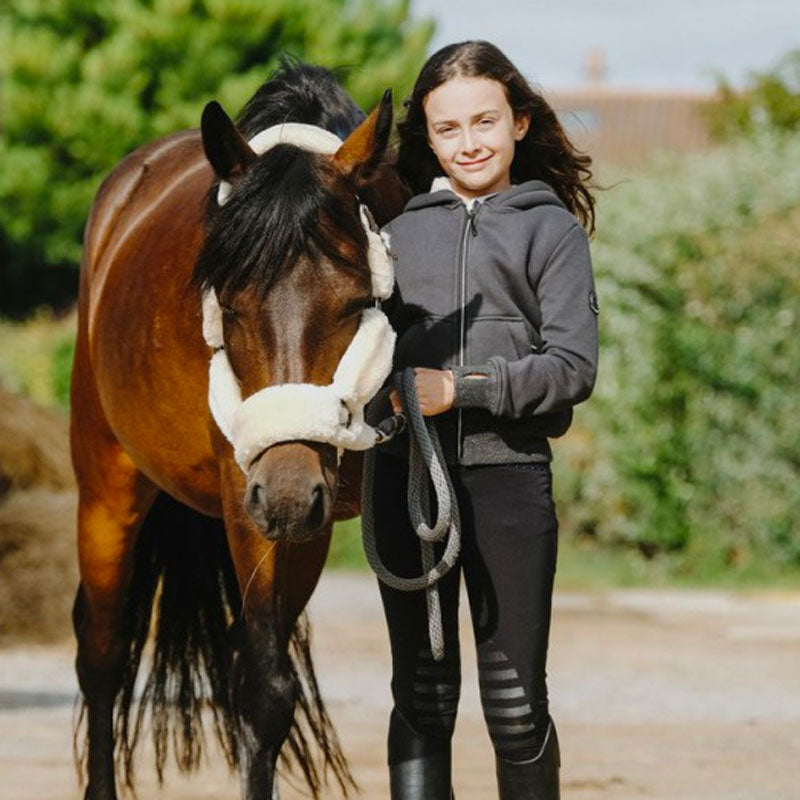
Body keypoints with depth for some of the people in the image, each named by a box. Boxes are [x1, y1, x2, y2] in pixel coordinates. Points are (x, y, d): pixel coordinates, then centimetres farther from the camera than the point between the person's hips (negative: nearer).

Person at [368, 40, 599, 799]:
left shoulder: (551, 229, 4)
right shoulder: (397, 224, 12)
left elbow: (572, 366, -5)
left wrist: (462, 387, -15)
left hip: (509, 473, -2)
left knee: (516, 700, 1)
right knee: (421, 694, 3)